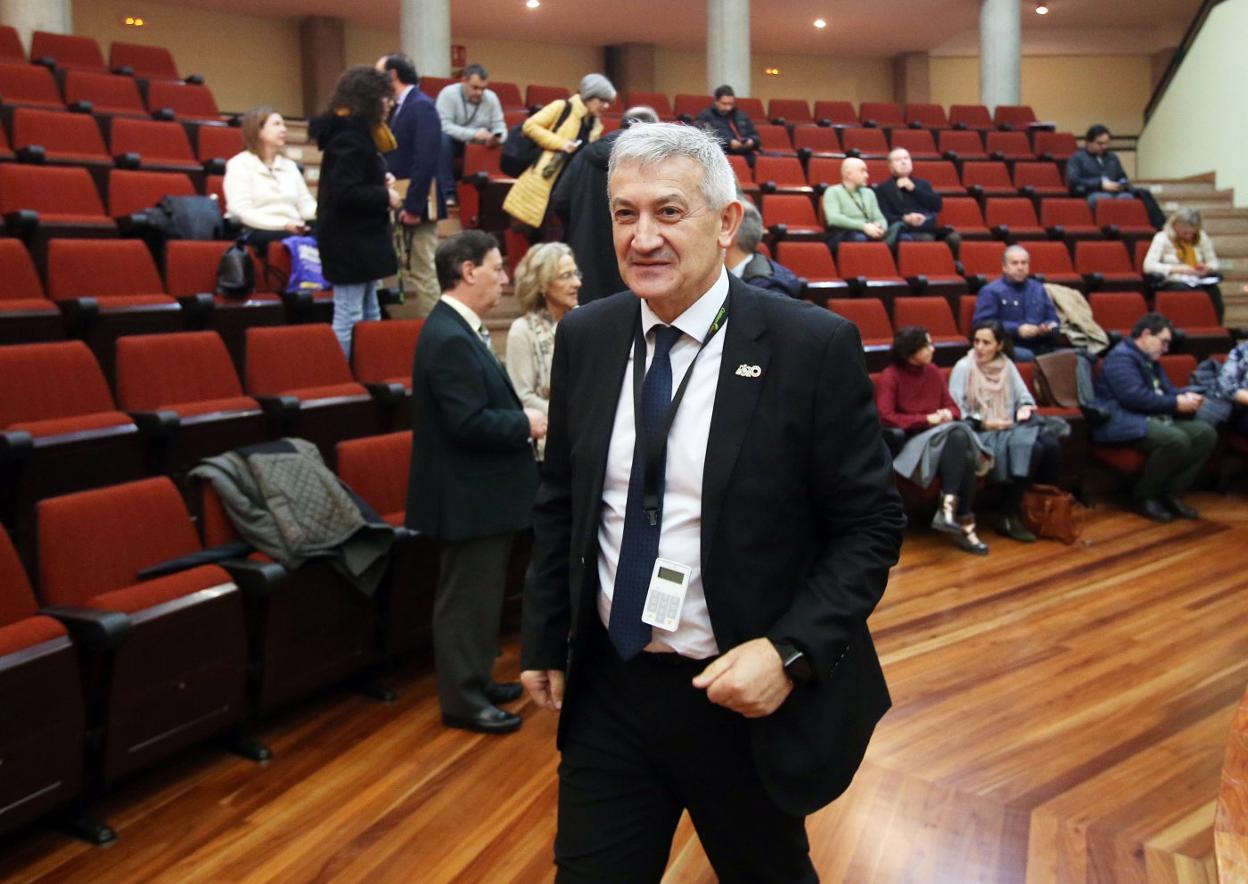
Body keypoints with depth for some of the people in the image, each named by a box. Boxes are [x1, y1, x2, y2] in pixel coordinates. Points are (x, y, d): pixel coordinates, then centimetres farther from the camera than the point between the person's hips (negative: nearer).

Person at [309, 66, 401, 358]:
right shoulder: (349, 136, -19)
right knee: (349, 319, -5)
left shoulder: (353, 130, 13)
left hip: (358, 237, 11)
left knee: (369, 317, 16)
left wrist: (381, 181, 7)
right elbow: (345, 193, -26)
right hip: (350, 240, -11)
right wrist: (385, 196, -15)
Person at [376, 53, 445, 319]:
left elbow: (425, 160, -21)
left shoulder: (421, 106, -13)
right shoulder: (400, 106, 15)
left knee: (422, 274, -4)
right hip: (402, 203, 9)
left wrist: (413, 206, -23)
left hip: (415, 205, -9)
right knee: (407, 274, 13)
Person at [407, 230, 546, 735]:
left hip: (479, 490, 11)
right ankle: (461, 699, 13)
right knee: (467, 597, 1)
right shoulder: (450, 338, -22)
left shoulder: (460, 328, 10)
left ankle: (475, 681, 33)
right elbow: (469, 423, -28)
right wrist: (525, 423, -15)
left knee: (479, 593, 20)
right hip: (468, 495, -11)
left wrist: (518, 416, 2)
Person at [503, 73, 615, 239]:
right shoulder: (562, 107, -5)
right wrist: (560, 143, -15)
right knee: (527, 230, -4)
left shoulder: (595, 125, 14)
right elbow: (529, 125, -10)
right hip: (541, 183, -6)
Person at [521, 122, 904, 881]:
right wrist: (544, 640, 8)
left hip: (746, 694, -2)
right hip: (607, 690, 3)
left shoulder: (814, 346, -15)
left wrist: (793, 651, -20)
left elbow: (871, 525, -10)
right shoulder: (585, 337, -1)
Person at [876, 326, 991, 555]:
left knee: (967, 455, -30)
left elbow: (953, 407, 17)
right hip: (907, 441, -5)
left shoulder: (934, 373, 12)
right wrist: (927, 420, -16)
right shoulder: (890, 376, -6)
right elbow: (885, 417, -16)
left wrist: (948, 414, -9)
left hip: (942, 438, 5)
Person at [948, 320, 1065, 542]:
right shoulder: (963, 367, -3)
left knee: (1050, 445, -24)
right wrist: (984, 423, -15)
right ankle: (1009, 516, -20)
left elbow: (1024, 395, 16)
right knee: (1030, 447, -31)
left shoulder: (1007, 365, 14)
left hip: (1009, 427, 5)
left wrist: (1026, 407, -8)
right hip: (981, 432, -5)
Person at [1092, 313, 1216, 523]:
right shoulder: (1121, 356, -10)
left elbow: (1167, 391, 24)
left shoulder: (1151, 360, 24)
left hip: (1154, 419, 10)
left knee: (1206, 433, -6)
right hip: (1125, 423, -10)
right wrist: (1176, 404, -17)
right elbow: (1134, 397, -22)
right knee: (1176, 440, -32)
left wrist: (1186, 396, 0)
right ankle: (1144, 497, -13)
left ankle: (1171, 493, -6)